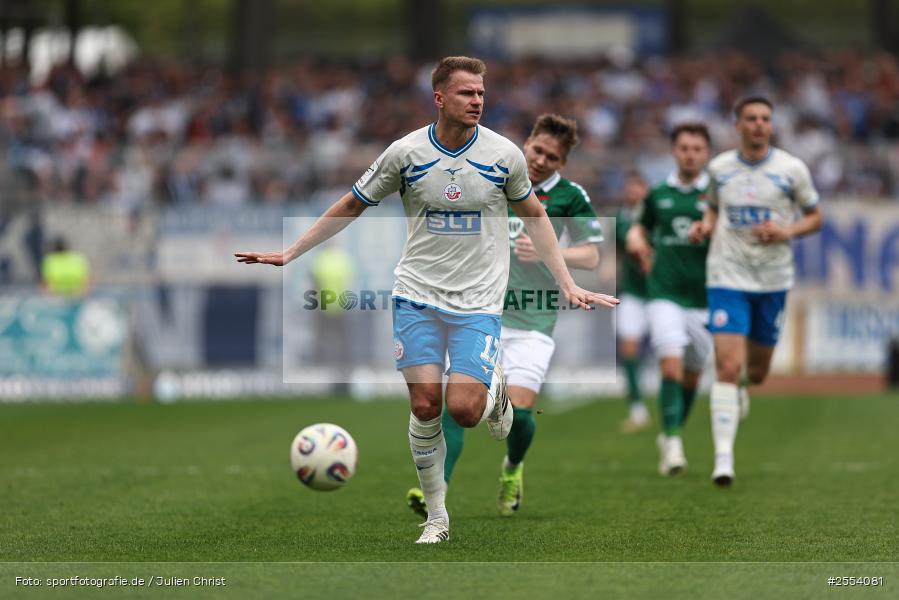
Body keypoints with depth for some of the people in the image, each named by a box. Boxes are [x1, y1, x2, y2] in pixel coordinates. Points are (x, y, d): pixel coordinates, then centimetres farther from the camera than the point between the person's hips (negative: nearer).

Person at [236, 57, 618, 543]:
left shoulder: (504, 155, -4)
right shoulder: (406, 152, -4)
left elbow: (533, 215, 12)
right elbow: (351, 206, 7)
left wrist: (568, 285, 9)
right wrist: (289, 254, 6)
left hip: (478, 302, -1)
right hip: (418, 295, 1)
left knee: (463, 409, -15)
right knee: (425, 405, -7)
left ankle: (495, 391, 22)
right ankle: (436, 518, 9)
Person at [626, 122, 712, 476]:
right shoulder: (659, 194, 7)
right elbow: (642, 225, 25)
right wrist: (635, 237, 4)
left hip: (703, 297, 0)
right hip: (665, 293, 0)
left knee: (692, 374, 10)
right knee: (671, 365, -18)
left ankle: (670, 436, 30)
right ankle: (673, 443, -19)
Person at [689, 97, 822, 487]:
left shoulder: (791, 169, -2)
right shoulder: (719, 168, 2)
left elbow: (815, 217, 6)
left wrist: (788, 231, -14)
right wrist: (705, 225, -3)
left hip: (772, 280, 1)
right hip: (727, 276, -1)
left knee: (757, 373, 12)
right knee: (728, 368, -15)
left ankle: (740, 393, 51)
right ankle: (723, 458, -15)